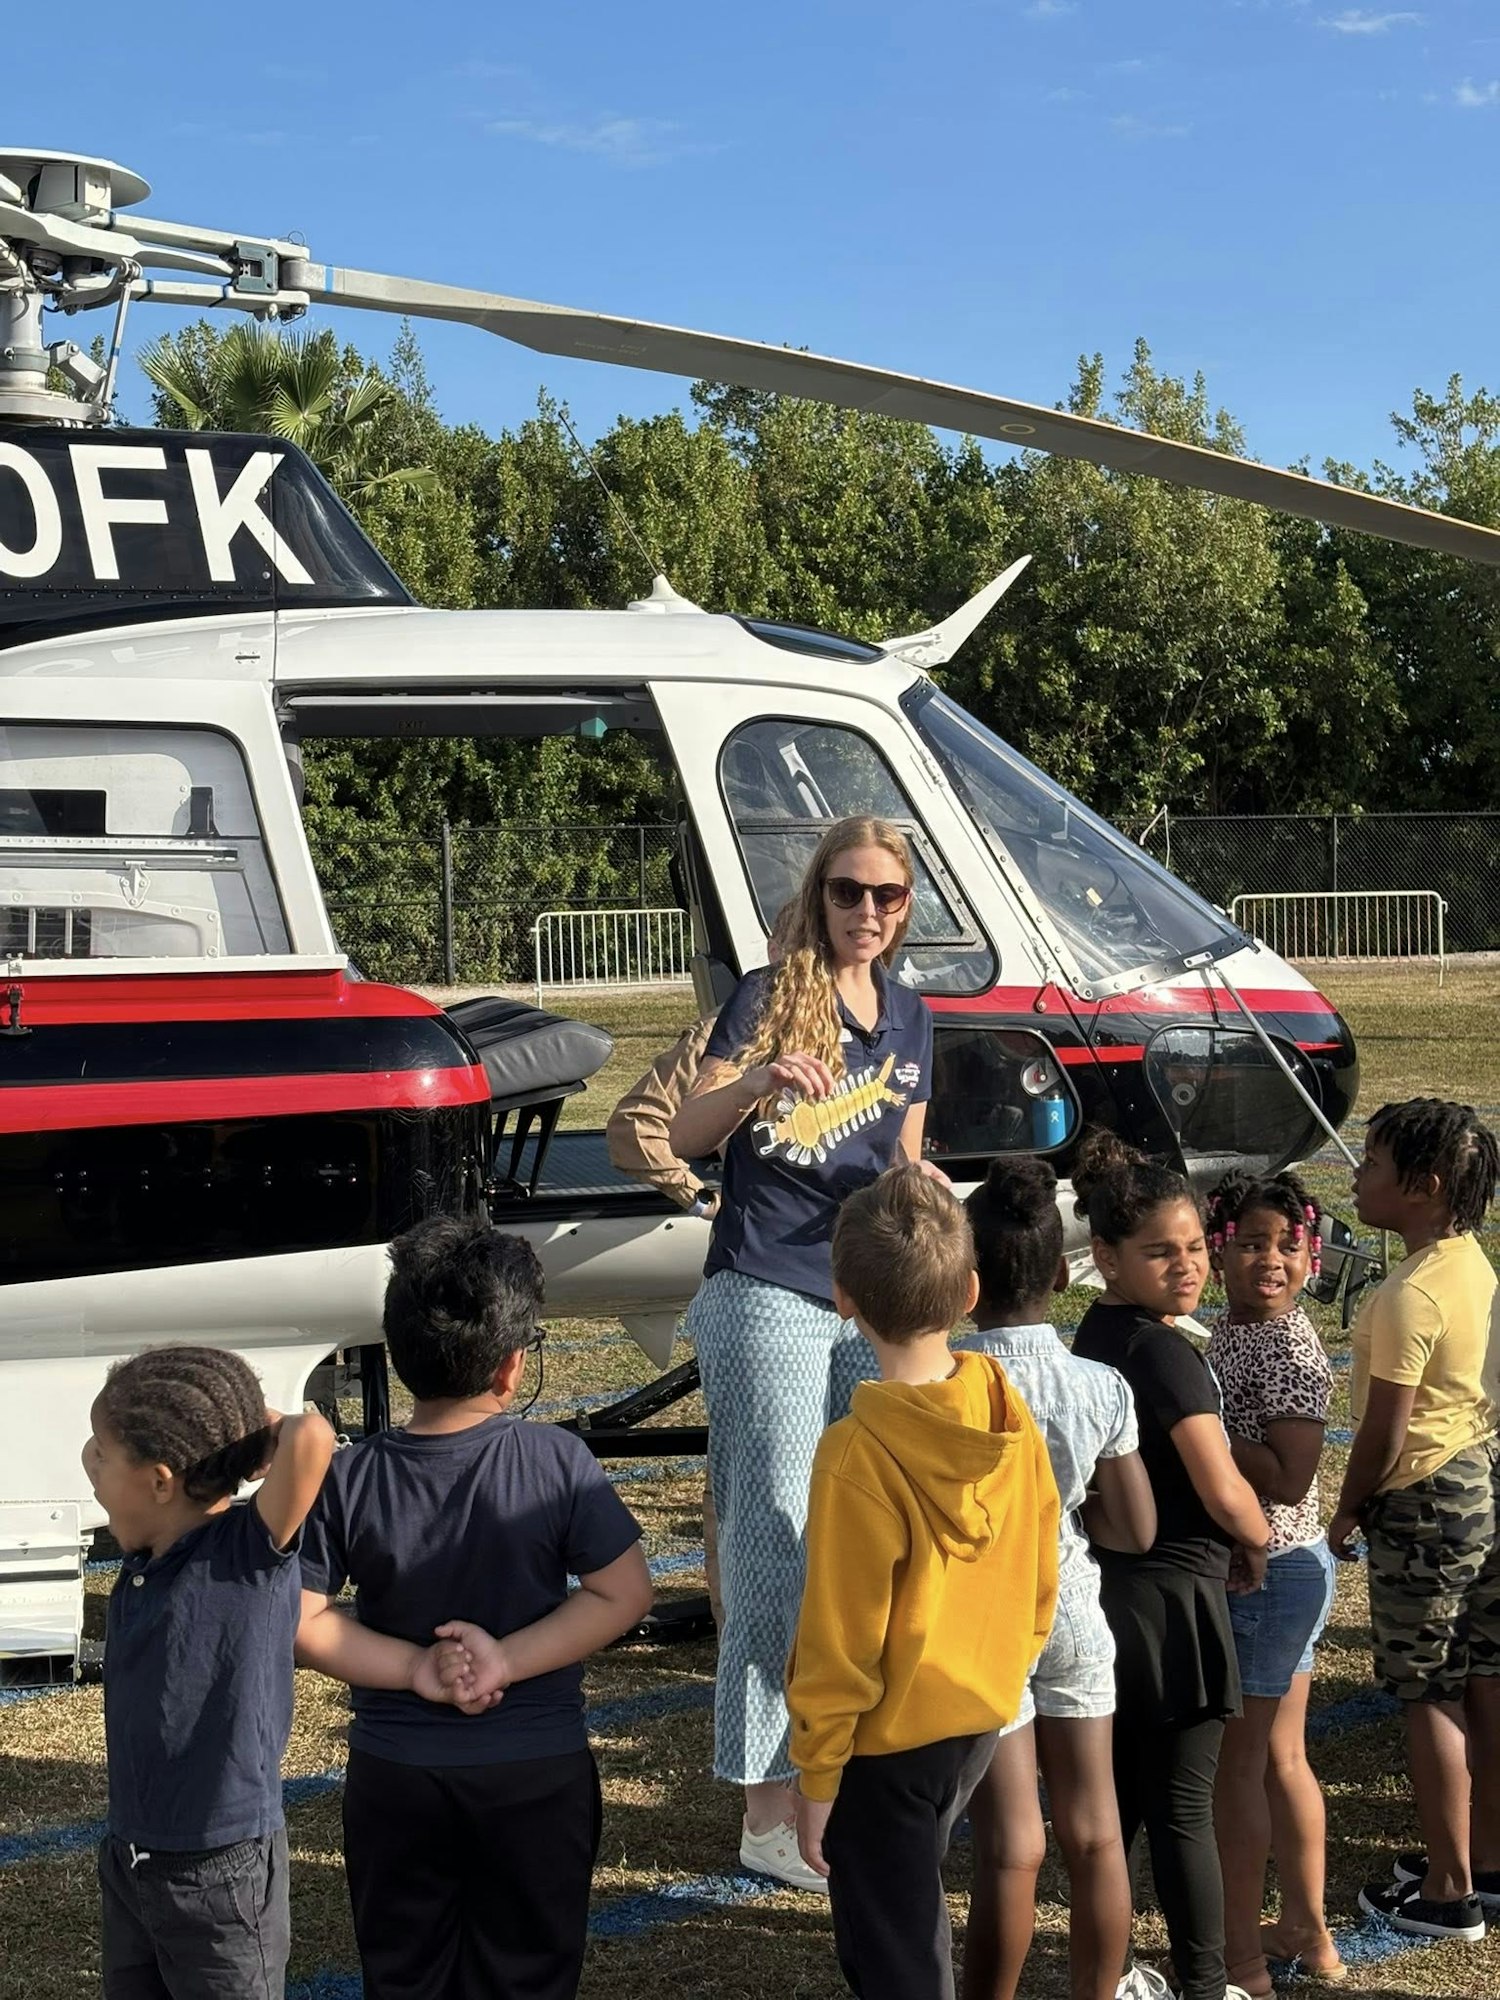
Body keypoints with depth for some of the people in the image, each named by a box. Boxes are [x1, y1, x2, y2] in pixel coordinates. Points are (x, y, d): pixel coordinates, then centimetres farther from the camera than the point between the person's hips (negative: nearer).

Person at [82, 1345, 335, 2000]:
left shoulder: (249, 1553, -18)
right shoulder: (145, 1552, 2)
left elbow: (311, 1439, -34)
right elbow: (94, 1453, 18)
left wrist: (269, 1429, -14)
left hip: (220, 1871, -7)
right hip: (126, 1863, 7)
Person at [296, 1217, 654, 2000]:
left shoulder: (346, 1480, -12)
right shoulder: (558, 1462, -16)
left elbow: (301, 1623, -12)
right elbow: (625, 1593, -13)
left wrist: (414, 1669, -11)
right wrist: (511, 1660, -14)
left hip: (395, 1778, 1)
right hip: (538, 1772, -1)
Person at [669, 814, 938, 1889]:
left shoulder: (909, 1017, 14)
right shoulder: (770, 996, -4)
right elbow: (686, 1137, -9)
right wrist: (759, 1082, -27)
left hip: (873, 1308, 6)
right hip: (770, 1298, -6)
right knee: (779, 1545, -6)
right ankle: (768, 1810, 0)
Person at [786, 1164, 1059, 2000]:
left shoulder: (858, 1455, -25)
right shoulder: (1009, 1413, -8)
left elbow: (840, 1642, -19)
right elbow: (1041, 1581, 4)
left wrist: (816, 1779, -8)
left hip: (886, 1743, -6)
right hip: (983, 1719, 6)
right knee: (913, 1907, 27)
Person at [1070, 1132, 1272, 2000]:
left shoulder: (1096, 1335, 8)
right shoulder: (1165, 1351, -20)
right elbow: (1222, 1492, -23)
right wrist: (1259, 1545, -4)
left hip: (1106, 1586, 9)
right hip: (1172, 1596, -9)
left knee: (1116, 1796, 17)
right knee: (1183, 1807, 2)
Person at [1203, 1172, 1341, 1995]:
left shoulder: (1290, 1352, -20)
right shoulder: (1231, 1333, 7)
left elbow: (1289, 1478, -26)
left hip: (1267, 1573, -9)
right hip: (1273, 1569, 9)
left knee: (1232, 1764, 1)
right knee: (1280, 1758, 18)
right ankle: (1307, 1931, 31)